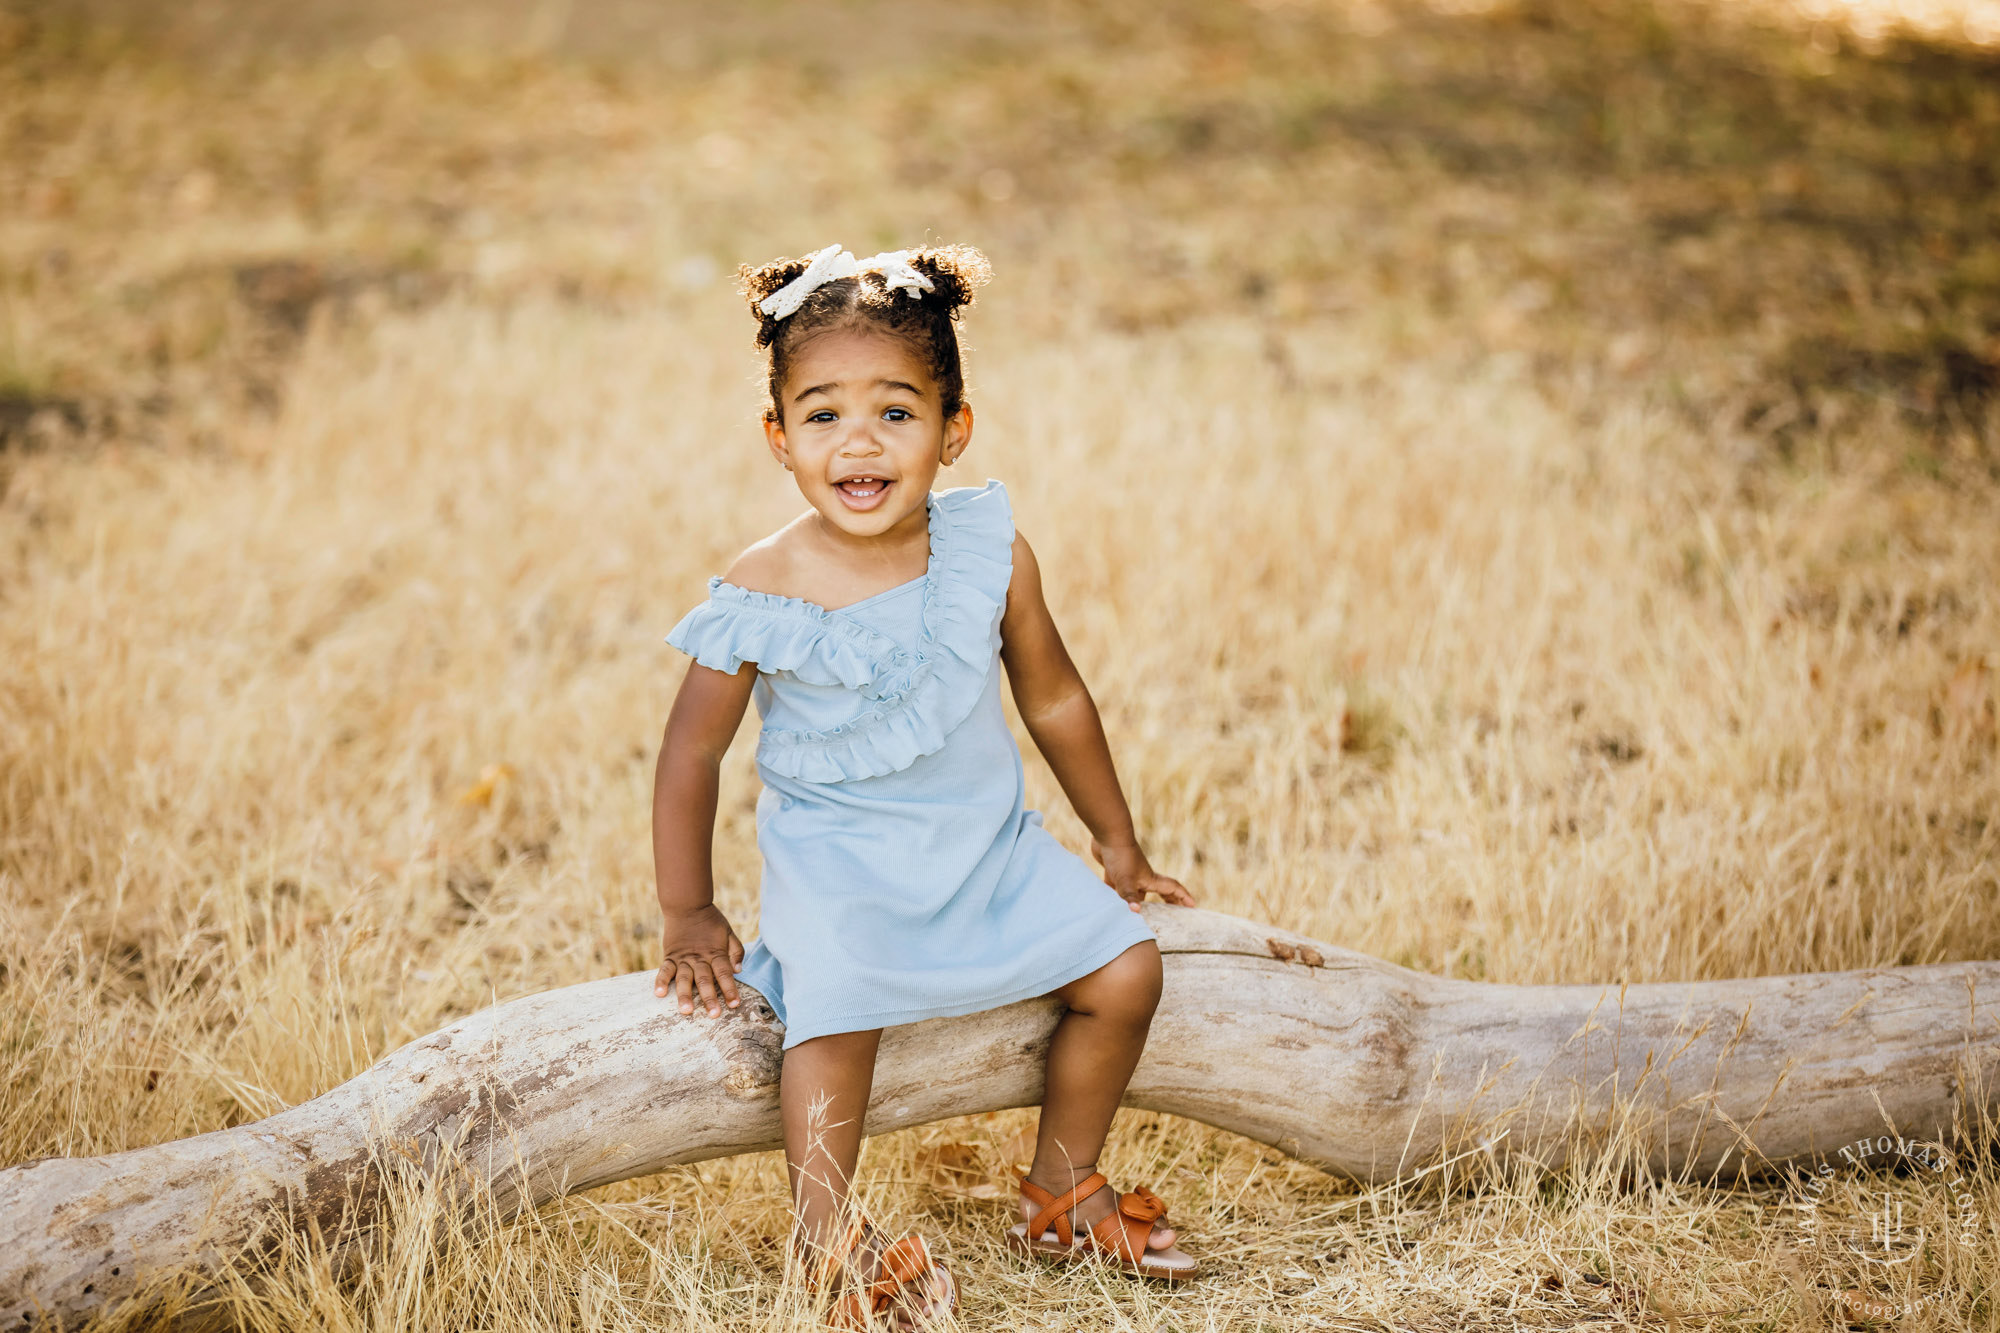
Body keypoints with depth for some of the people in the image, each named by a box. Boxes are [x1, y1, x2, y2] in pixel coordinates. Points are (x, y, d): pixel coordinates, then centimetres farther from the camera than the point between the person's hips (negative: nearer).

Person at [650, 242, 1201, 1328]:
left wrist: (1115, 841, 15)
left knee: (1124, 969, -3)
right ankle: (825, 1235, -13)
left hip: (989, 846, 4)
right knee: (836, 1006, -29)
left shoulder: (989, 551, -8)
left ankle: (1059, 1193, 17)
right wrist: (688, 918, -4)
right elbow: (691, 753, -6)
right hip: (836, 861, -4)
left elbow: (1053, 700, 6)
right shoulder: (762, 595, -17)